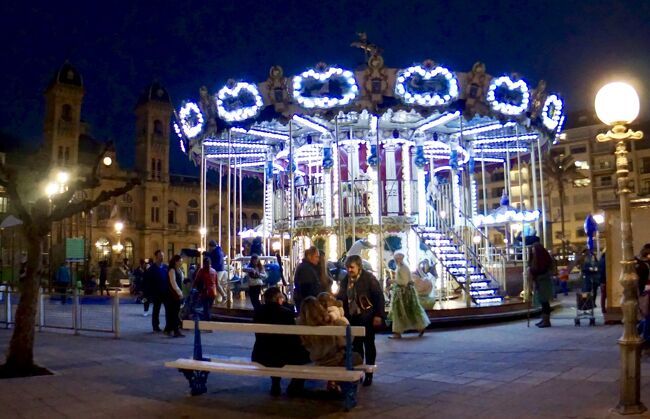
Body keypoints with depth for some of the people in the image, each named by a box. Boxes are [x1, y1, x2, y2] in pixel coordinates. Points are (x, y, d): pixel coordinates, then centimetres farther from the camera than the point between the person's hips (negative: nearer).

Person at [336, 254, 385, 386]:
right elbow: (341, 298, 12)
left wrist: (378, 315, -16)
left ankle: (369, 375, 14)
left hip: (367, 317, -4)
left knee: (368, 345, 6)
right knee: (356, 345, 8)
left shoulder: (369, 278, -8)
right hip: (352, 317, 4)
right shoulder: (345, 280, 7)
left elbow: (379, 296, -10)